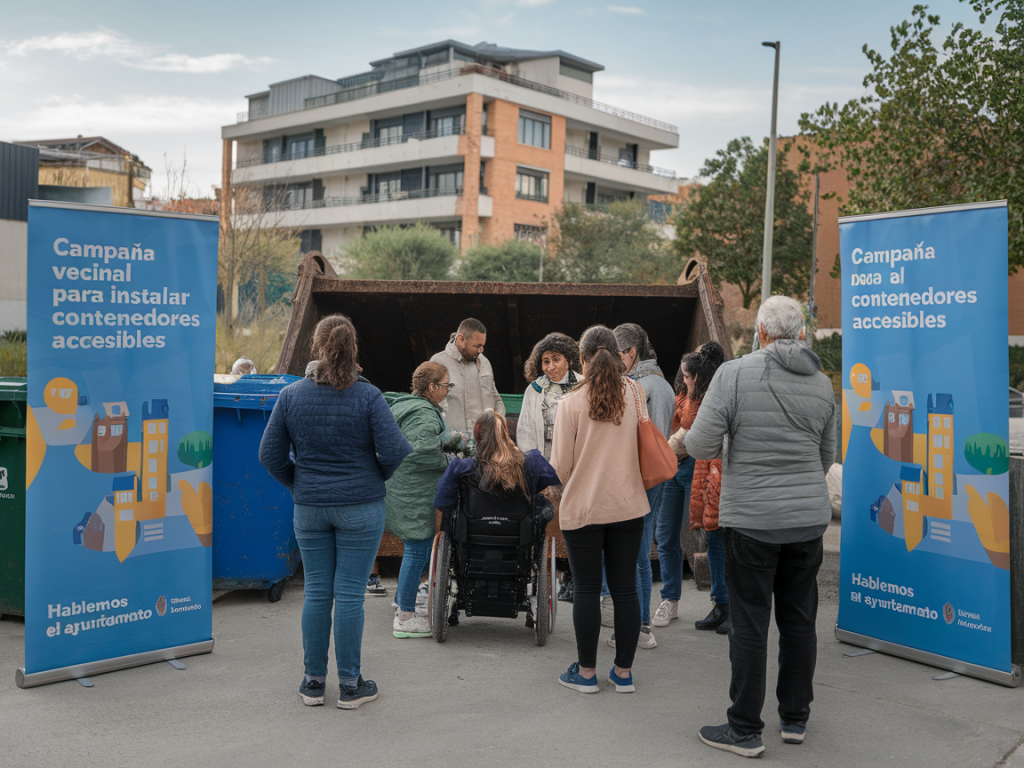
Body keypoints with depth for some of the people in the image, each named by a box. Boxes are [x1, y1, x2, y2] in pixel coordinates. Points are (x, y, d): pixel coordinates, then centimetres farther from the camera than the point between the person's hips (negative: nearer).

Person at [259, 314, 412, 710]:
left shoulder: (291, 395, -3)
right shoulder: (367, 396, -11)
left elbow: (271, 455, 0)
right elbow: (396, 451, -13)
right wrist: (376, 477, 7)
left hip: (309, 508, 3)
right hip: (360, 508, -2)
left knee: (316, 592, 11)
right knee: (350, 595, 3)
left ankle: (313, 681, 20)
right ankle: (350, 685, 12)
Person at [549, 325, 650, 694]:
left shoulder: (571, 402, -11)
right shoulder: (635, 393, -2)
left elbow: (560, 465, -6)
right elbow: (644, 447, 9)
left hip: (583, 507, -3)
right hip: (628, 506, 3)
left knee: (587, 590, 6)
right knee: (625, 588, 10)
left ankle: (586, 671, 16)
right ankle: (623, 671, 18)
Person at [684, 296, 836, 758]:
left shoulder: (735, 373, -11)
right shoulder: (822, 384, 5)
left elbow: (701, 446, -14)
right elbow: (827, 455, 16)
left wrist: (688, 436, 9)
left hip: (751, 520, -4)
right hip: (809, 517, 5)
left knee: (750, 624, 3)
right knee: (799, 619, 14)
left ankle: (745, 731, 11)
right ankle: (795, 719, 27)